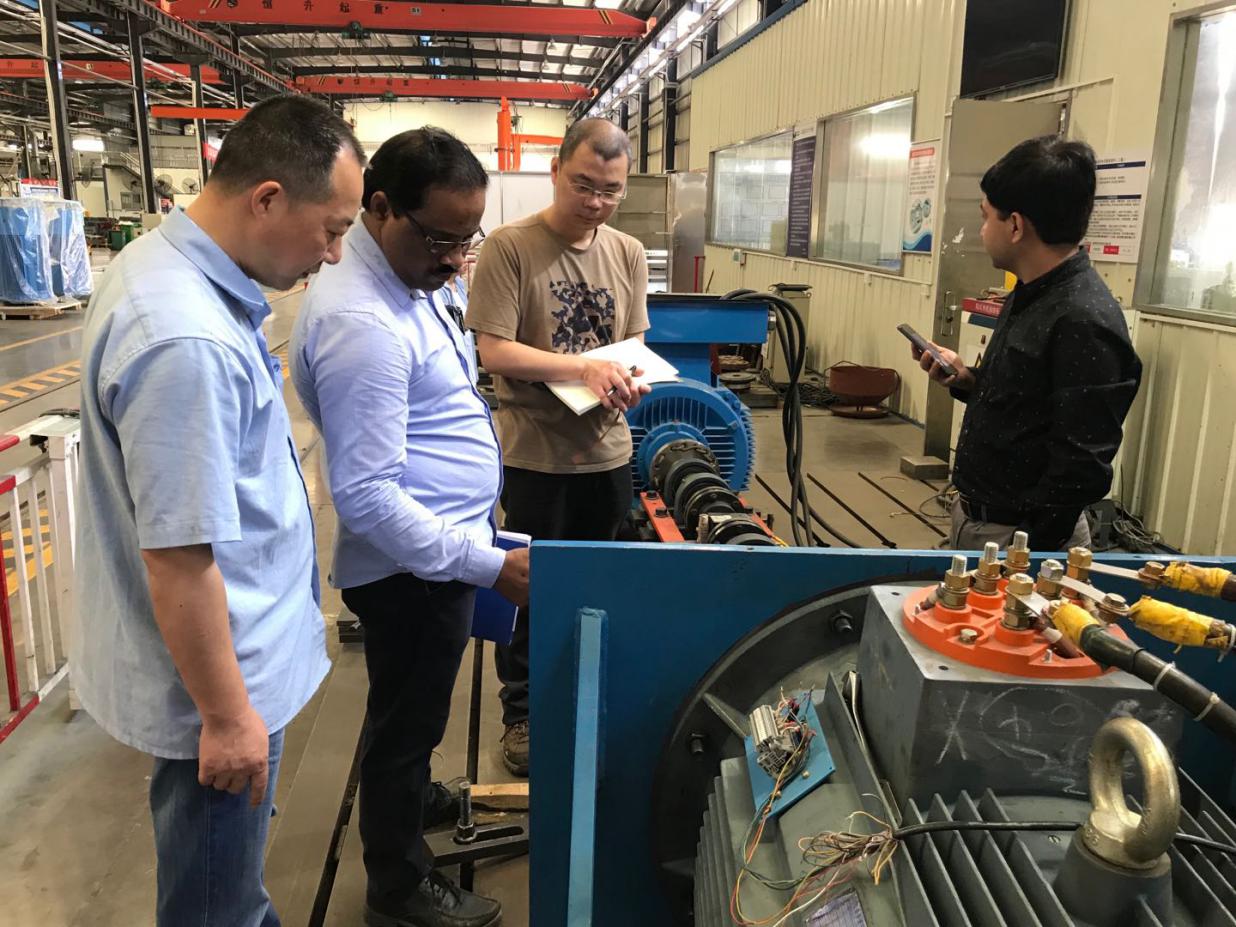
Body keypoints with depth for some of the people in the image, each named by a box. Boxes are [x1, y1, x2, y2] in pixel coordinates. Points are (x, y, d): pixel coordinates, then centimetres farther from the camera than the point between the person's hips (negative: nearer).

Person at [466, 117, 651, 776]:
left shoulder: (628, 253, 6)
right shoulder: (509, 248, -10)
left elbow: (633, 345, 11)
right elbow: (494, 351, -16)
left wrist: (629, 384, -12)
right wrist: (584, 368, -22)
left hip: (607, 449, 5)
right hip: (535, 451, -5)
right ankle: (522, 714, 28)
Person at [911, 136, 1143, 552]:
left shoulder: (1083, 322, -23)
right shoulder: (1030, 296, 6)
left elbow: (1080, 472, -24)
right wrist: (968, 381, 0)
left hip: (1019, 535, -9)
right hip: (973, 516, 9)